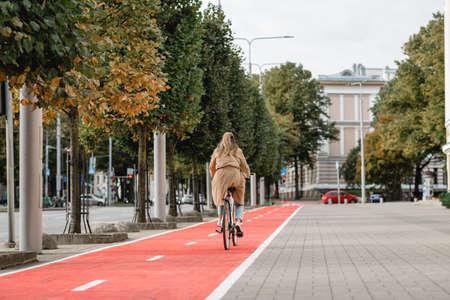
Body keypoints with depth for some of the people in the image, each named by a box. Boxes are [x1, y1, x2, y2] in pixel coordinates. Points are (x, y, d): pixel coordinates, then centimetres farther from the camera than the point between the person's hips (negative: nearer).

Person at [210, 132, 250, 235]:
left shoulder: (217, 150, 19)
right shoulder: (237, 150, 16)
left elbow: (211, 167, 26)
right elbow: (244, 166, 21)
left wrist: (213, 177, 43)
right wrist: (247, 175, 41)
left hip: (221, 174, 1)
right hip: (235, 174, -1)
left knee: (220, 197, 23)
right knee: (239, 202, 9)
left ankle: (220, 219, 9)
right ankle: (238, 222, -12)